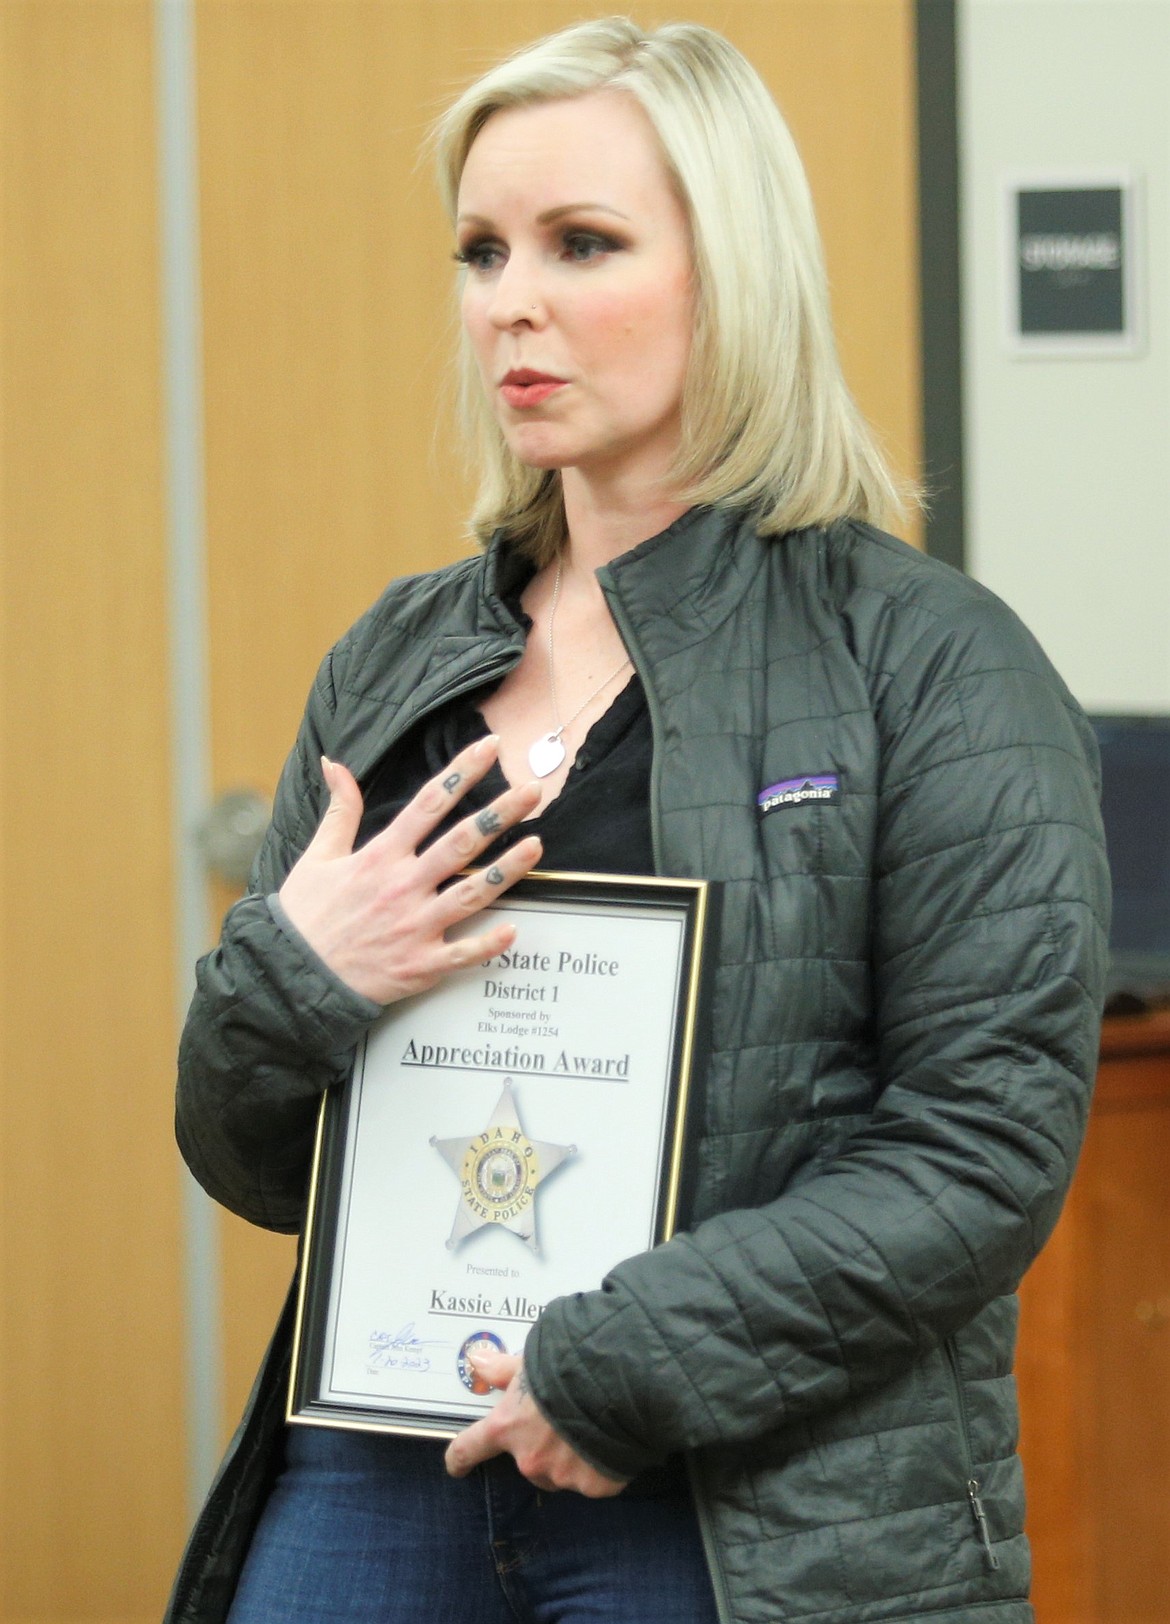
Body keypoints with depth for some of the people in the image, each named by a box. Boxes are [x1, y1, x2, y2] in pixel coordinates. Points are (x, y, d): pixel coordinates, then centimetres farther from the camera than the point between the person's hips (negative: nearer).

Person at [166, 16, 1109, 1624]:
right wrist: (286, 986, -6)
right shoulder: (395, 662, 12)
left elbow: (990, 1145, -12)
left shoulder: (925, 660, -4)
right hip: (376, 1477, 5)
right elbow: (258, 1171, 15)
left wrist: (629, 1364, -17)